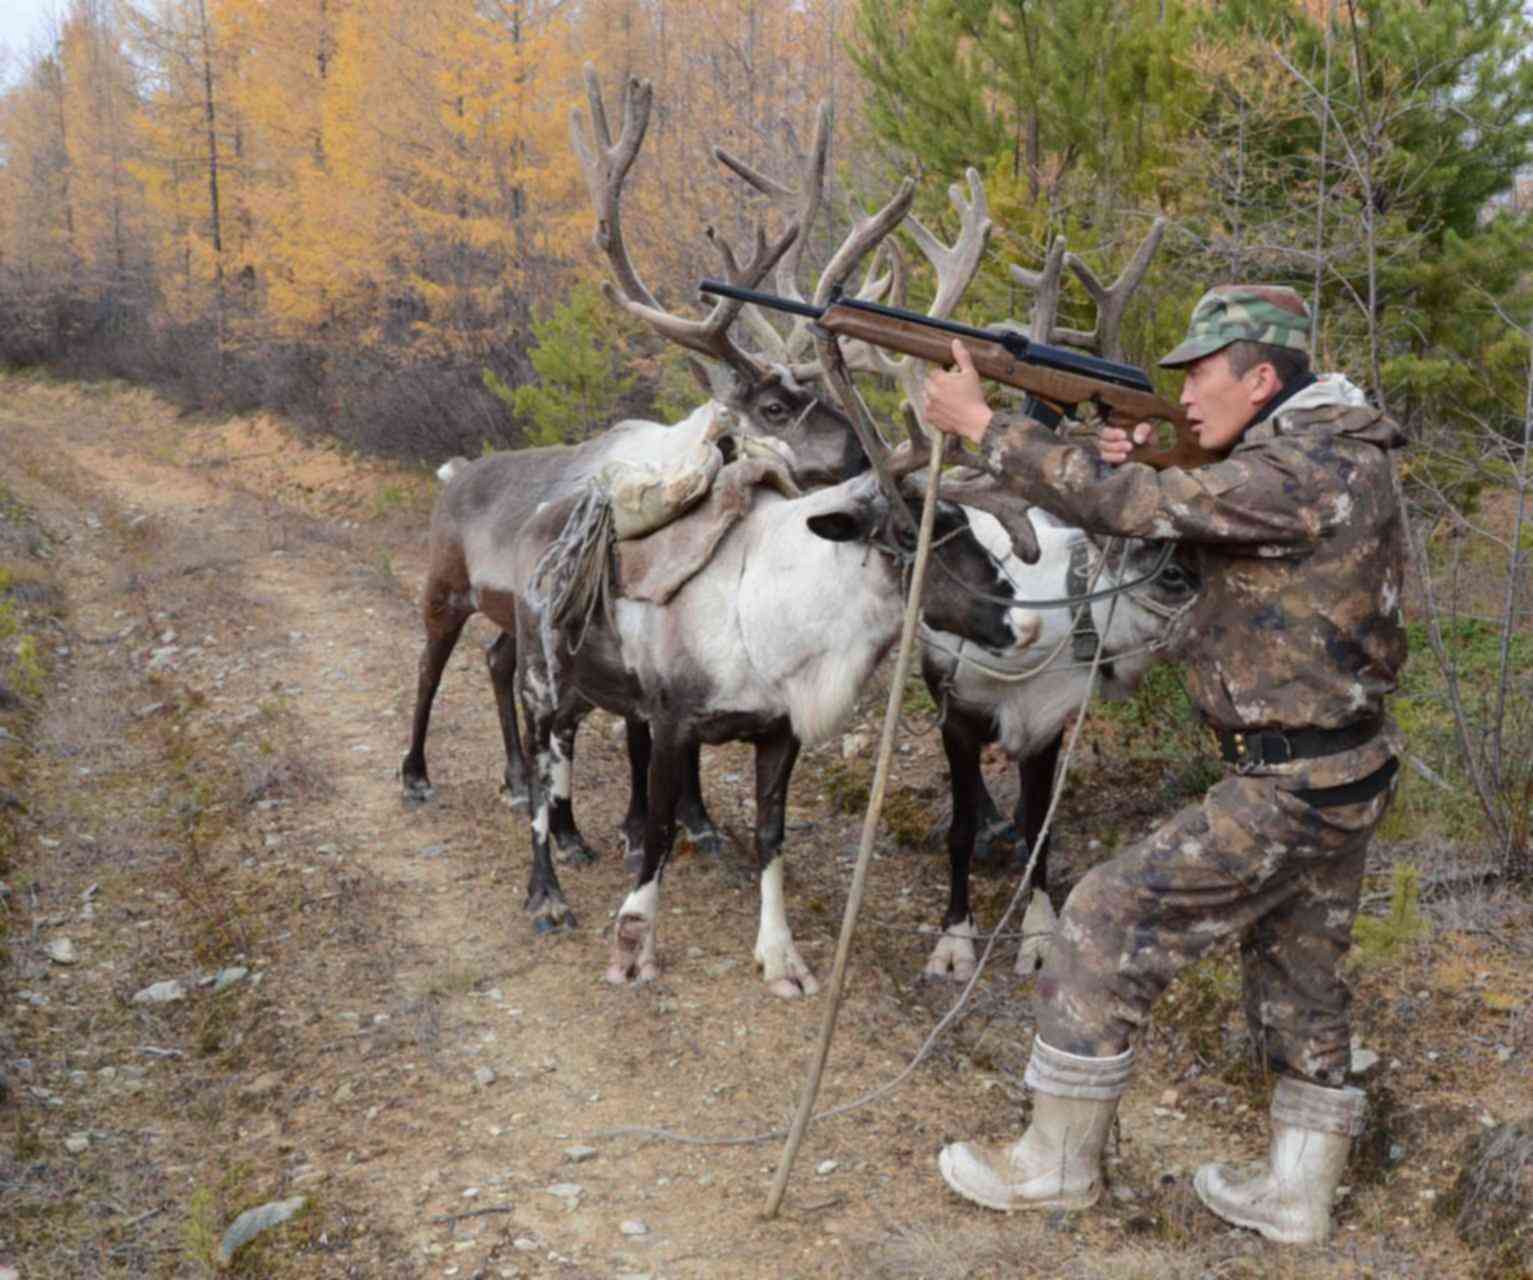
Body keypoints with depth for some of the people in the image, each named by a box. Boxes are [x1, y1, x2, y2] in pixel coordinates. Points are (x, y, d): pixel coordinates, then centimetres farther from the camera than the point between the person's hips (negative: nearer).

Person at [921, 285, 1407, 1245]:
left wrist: (981, 424, -17)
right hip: (1339, 775, 10)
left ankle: (1059, 1162, 9)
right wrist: (1142, 465, -1)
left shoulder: (1306, 472, -21)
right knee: (1302, 975, 18)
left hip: (1287, 790, -10)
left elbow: (1126, 507, -23)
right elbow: (1191, 527, 17)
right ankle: (1299, 1193, 31)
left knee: (1111, 923, -3)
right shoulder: (1328, 456, 10)